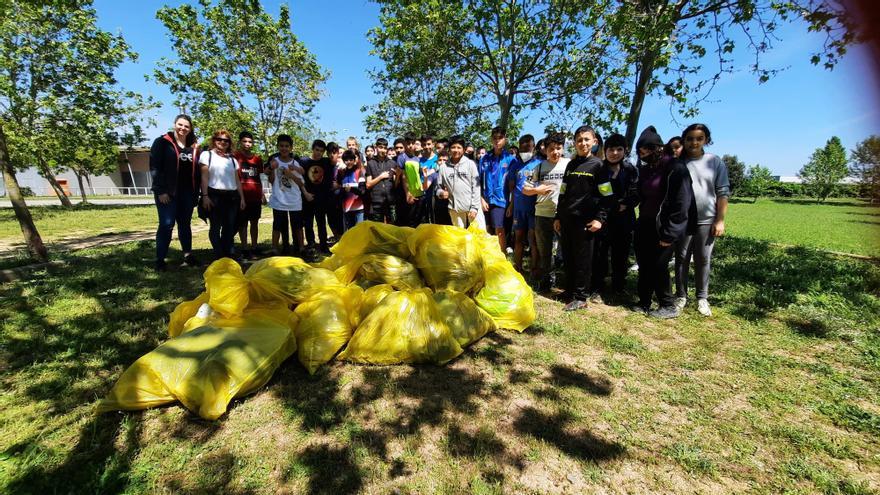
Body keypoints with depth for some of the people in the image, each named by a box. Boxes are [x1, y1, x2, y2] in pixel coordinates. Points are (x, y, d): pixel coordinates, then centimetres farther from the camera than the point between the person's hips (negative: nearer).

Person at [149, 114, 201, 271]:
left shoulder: (193, 146, 13)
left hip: (187, 193, 4)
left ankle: (188, 256, 18)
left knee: (185, 224, 11)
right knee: (166, 224, -5)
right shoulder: (162, 142, -1)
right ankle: (160, 260, 2)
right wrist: (160, 190, -15)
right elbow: (155, 167, -8)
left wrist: (196, 192, 7)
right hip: (167, 192, -4)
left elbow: (196, 170, 13)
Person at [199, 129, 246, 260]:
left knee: (229, 227, 4)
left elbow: (237, 180, 16)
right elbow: (204, 177, -2)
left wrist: (242, 198, 9)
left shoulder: (232, 159, 18)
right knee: (216, 227, 2)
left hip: (232, 196, 4)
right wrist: (205, 196, -11)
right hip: (214, 195, -4)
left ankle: (227, 255, 13)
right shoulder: (207, 155, 6)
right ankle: (219, 256, 7)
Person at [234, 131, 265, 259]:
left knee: (254, 222, 9)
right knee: (243, 223, 2)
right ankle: (244, 249, 8)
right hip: (242, 195, -4)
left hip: (255, 196, 4)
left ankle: (254, 247, 17)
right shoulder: (235, 156, -1)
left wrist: (262, 194, 16)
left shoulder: (257, 158, 12)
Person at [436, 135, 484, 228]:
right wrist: (441, 193, -11)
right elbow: (439, 187, 12)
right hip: (455, 209, 2)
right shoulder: (444, 168, 4)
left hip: (472, 207, -1)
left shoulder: (470, 164, 1)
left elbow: (476, 187, -2)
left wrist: (474, 207, -9)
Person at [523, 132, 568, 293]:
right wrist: (537, 190, -10)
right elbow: (525, 189, 9)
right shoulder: (540, 167, 8)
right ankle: (545, 280, 24)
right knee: (544, 250, 11)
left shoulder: (570, 164, 1)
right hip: (542, 214, 2)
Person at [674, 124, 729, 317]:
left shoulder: (715, 162, 3)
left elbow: (722, 192, 2)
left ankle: (702, 298, 20)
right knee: (681, 259, 7)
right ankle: (681, 295, 19)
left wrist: (720, 220, -3)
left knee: (703, 261, 8)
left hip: (707, 221, 1)